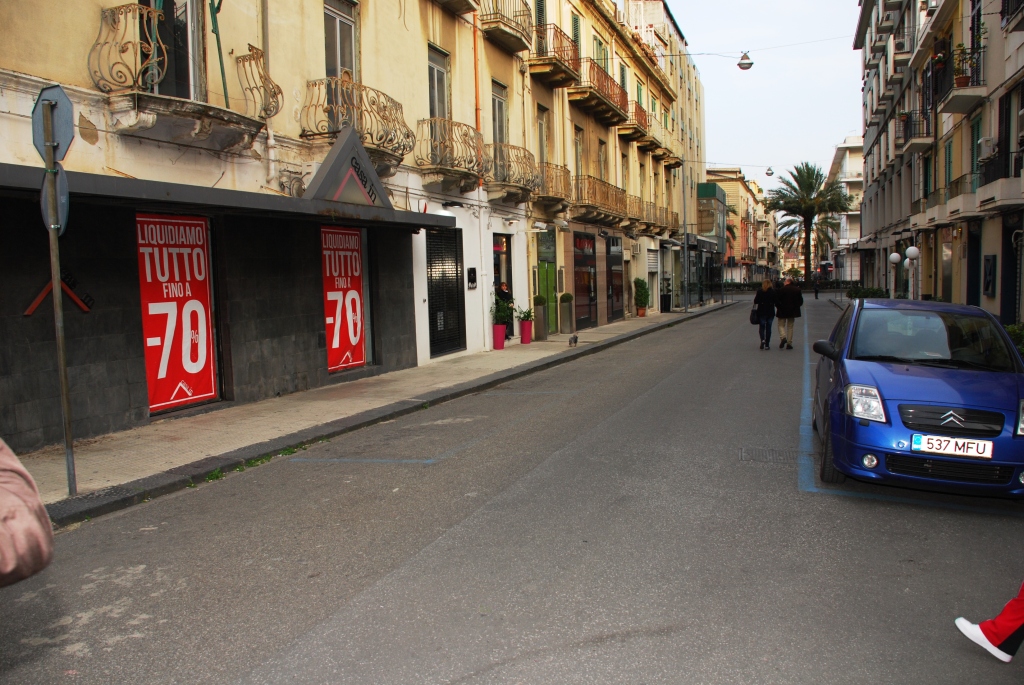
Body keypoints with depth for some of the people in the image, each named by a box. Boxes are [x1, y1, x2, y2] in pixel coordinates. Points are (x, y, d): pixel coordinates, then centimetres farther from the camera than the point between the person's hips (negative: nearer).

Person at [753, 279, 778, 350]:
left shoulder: (759, 292, -5)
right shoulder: (773, 291, -4)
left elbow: (756, 301, -5)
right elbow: (776, 302, -4)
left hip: (761, 312, -1)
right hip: (770, 312, 1)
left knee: (761, 327, 8)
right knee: (768, 328, 7)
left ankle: (762, 340, -17)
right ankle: (767, 344, 8)